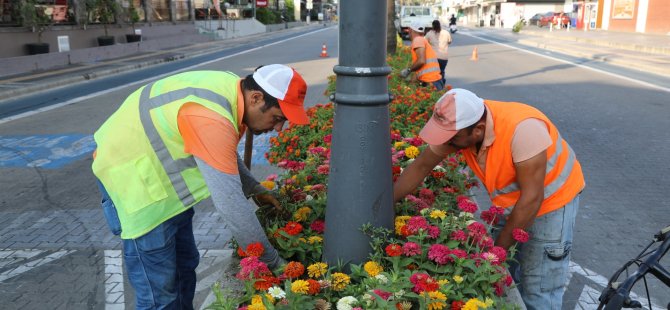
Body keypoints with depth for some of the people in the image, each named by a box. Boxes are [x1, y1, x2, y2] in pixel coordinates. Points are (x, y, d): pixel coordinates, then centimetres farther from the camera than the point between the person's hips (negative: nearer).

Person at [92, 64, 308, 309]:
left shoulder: (232, 90, -5)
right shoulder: (212, 119, -34)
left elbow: (225, 155, 14)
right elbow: (230, 201, -32)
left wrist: (255, 190, 2)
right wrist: (273, 261, -22)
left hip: (161, 168, 9)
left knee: (184, 267, 17)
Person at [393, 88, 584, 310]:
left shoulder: (522, 128, -37)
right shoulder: (458, 124, -18)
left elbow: (532, 199, -30)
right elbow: (421, 167, -6)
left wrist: (499, 249, -21)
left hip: (552, 198, -6)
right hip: (511, 200, 6)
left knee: (538, 290, -2)